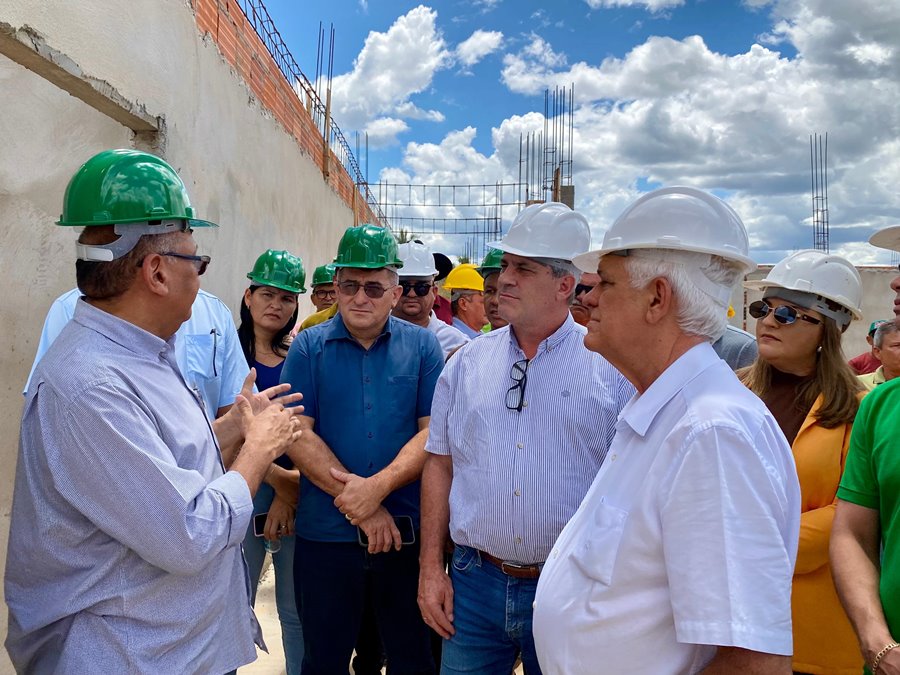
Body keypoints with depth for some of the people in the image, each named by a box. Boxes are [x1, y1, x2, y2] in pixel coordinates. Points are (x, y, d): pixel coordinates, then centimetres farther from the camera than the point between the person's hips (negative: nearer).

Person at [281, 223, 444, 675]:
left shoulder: (423, 346, 0)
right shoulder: (309, 347, -1)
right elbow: (298, 434, -9)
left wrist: (378, 487, -19)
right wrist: (362, 508, -14)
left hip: (407, 532, 0)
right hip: (326, 533, 0)